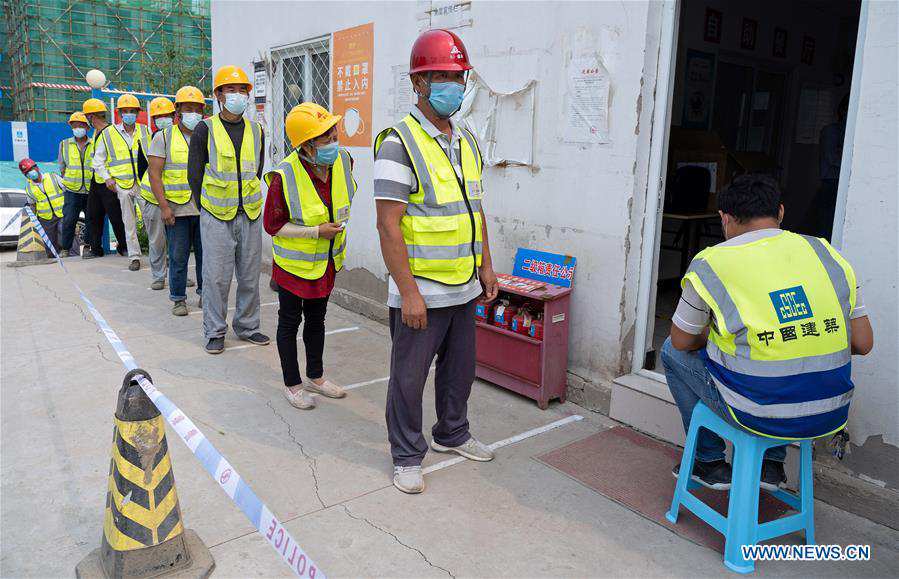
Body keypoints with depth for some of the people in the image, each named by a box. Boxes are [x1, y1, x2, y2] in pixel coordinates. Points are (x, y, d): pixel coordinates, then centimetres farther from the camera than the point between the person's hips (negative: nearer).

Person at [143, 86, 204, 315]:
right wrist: (163, 206, -12)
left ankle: (205, 293, 22)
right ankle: (178, 298, 14)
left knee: (205, 253, 7)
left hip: (205, 208, 3)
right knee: (178, 256, 3)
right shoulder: (164, 137, 1)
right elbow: (154, 174, -4)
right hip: (176, 208, -2)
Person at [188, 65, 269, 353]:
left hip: (250, 213, 4)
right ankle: (215, 331, 13)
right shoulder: (205, 129, -2)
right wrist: (208, 207, 4)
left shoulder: (256, 130, 9)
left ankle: (247, 326, 24)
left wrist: (246, 200, 13)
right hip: (216, 216, -3)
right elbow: (195, 173, 2)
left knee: (249, 275, 9)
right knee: (217, 275, 0)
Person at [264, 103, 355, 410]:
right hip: (294, 263, -6)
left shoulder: (342, 160, -9)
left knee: (316, 319, 20)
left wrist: (337, 224, 5)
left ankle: (316, 376, 37)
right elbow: (272, 225, -18)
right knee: (290, 322, 10)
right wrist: (316, 231, -24)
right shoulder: (284, 177, -26)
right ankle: (292, 384, 26)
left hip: (326, 261, 6)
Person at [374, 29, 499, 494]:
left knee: (460, 369, 20)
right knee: (408, 378, 7)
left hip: (464, 288, 8)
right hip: (420, 291, -7)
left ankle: (452, 434, 42)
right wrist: (408, 291, -20)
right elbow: (388, 225, -18)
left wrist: (486, 265, 15)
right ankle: (407, 456, 25)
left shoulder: (467, 142, 11)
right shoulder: (399, 143, -14)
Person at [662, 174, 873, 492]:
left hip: (759, 415, -4)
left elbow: (682, 341, 2)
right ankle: (772, 463, 33)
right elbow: (863, 343, 4)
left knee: (673, 352, 19)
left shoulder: (711, 263, -9)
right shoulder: (827, 254, 2)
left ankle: (710, 462, 27)